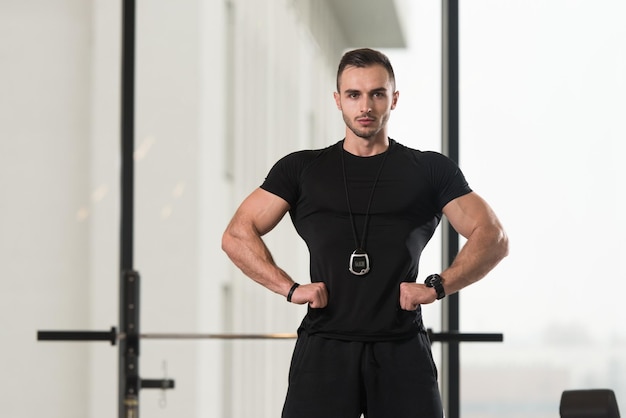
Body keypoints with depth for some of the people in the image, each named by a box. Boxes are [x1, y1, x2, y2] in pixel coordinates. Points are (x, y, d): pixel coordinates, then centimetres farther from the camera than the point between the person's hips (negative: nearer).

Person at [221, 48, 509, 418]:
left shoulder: (431, 171, 11)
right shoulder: (301, 169, 13)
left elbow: (494, 238, 6)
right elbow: (237, 235, 8)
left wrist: (437, 286, -8)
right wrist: (290, 288, -6)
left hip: (402, 350, 0)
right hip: (325, 348, 0)